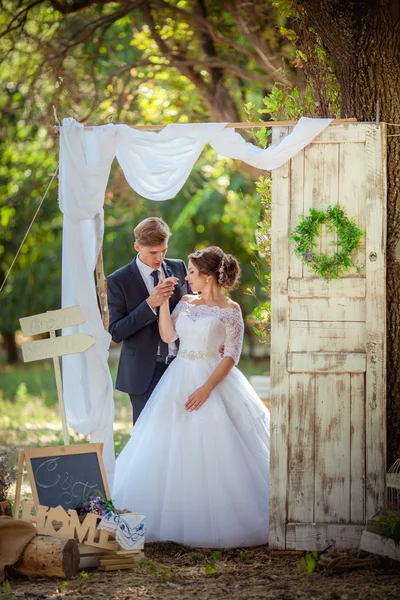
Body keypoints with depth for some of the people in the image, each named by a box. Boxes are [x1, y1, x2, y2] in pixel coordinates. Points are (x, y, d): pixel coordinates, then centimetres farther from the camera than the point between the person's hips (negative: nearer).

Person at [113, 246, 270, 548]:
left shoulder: (230, 310, -7)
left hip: (213, 379, -6)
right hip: (179, 380, 6)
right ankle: (179, 518, 13)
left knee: (212, 452, -8)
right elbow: (168, 335, 1)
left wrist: (207, 388, -19)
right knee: (173, 452, 5)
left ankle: (217, 522, 3)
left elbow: (232, 355, -11)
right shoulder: (186, 302, 10)